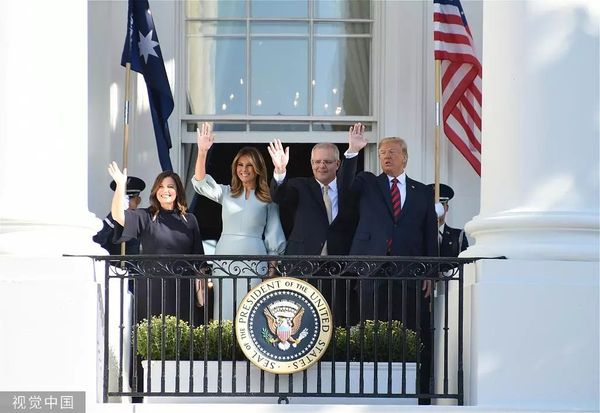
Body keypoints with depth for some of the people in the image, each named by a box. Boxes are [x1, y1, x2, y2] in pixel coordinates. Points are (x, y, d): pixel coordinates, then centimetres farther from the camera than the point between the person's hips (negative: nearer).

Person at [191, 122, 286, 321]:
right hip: (224, 258, 2)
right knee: (224, 313, 1)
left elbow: (273, 237, 10)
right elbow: (200, 183, -5)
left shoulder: (268, 199, 7)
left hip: (254, 261, -2)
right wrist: (202, 152, -18)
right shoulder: (226, 193, 10)